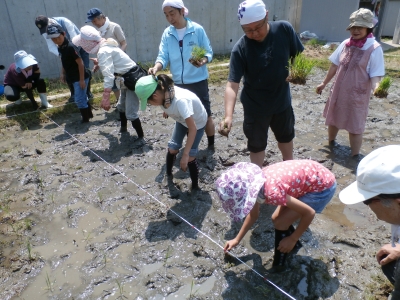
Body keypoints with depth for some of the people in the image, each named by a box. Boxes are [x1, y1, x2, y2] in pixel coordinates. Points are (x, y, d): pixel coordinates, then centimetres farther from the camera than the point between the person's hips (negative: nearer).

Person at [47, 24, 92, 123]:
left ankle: (85, 119, 10)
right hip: (74, 77, 9)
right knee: (82, 97, 19)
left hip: (80, 77, -9)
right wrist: (63, 73, 10)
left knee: (79, 99, -4)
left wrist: (82, 79, -21)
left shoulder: (70, 47, -21)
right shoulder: (60, 47, 6)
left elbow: (80, 62, -21)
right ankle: (89, 114, 33)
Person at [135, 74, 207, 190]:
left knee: (190, 157, -7)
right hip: (182, 119, 6)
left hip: (197, 123, -6)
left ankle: (195, 187, 15)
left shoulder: (181, 100, -44)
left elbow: (193, 129, -40)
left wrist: (185, 154, -38)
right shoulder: (164, 93, -24)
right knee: (172, 149, 5)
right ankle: (168, 175, 31)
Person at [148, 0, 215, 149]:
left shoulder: (197, 29, -8)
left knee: (205, 115, 3)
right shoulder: (167, 33, 1)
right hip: (178, 83, 4)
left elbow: (208, 52, -6)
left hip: (198, 82, -4)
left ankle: (211, 145, 21)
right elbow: (163, 56, -5)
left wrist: (203, 61, -28)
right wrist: (156, 67, -26)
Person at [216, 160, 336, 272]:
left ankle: (278, 266, 10)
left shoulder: (272, 192, -34)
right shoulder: (254, 183, -8)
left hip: (323, 186, -7)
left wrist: (292, 239, -12)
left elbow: (309, 213, -23)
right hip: (312, 174, 7)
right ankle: (294, 245, 33)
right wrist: (237, 240, 14)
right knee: (277, 218, 8)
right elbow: (253, 214, 10)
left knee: (280, 222, -9)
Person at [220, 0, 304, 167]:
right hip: (255, 106, -3)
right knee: (256, 143, 14)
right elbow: (232, 84, -30)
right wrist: (228, 116, -44)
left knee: (286, 136, 26)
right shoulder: (240, 49, -24)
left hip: (282, 100, 4)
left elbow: (298, 55, -1)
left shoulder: (284, 29, -16)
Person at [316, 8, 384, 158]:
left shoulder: (374, 49, -13)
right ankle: (331, 141, 46)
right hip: (338, 90, 5)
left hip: (357, 95, -5)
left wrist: (376, 87, -36)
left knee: (355, 126, 2)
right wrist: (324, 83, 15)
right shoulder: (346, 44, 1)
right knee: (333, 118, 21)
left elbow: (375, 74, -16)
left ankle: (355, 156, 15)